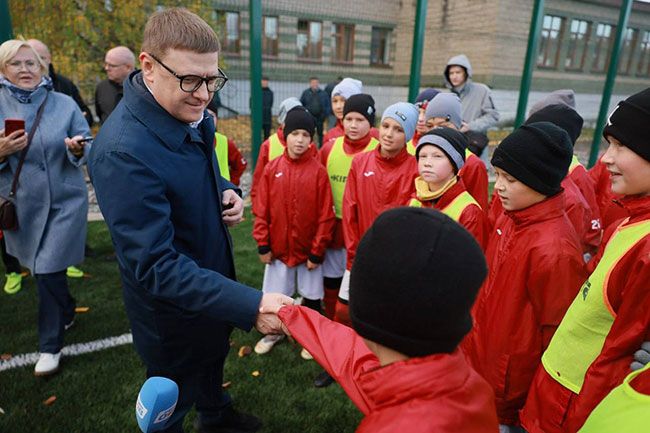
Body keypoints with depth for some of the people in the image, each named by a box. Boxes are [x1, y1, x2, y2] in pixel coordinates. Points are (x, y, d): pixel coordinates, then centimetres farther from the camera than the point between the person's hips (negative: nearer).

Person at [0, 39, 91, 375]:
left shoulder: (64, 104, -4)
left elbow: (86, 150, -1)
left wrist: (77, 150, -22)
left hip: (65, 200, -2)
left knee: (48, 270, -3)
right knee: (43, 268, 18)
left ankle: (50, 345, 13)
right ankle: (66, 312, 45)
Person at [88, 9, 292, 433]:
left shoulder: (190, 114, -7)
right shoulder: (123, 151, -34)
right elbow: (156, 267, -35)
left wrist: (226, 191, -10)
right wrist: (251, 305, -41)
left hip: (213, 281, 9)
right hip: (172, 309, -8)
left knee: (213, 358, 34)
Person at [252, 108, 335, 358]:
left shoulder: (318, 171, -10)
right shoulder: (272, 169, -4)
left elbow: (325, 216, -9)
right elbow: (262, 210, -1)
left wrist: (317, 251, -9)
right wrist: (262, 245, -2)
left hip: (309, 250, -2)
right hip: (278, 248, 2)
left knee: (311, 296, 12)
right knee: (274, 296, 16)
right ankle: (274, 332, 41)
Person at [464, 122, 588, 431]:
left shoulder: (553, 248, -27)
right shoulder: (511, 219, -3)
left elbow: (557, 336, -18)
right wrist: (473, 345, 14)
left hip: (509, 385, -7)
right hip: (481, 359, 7)